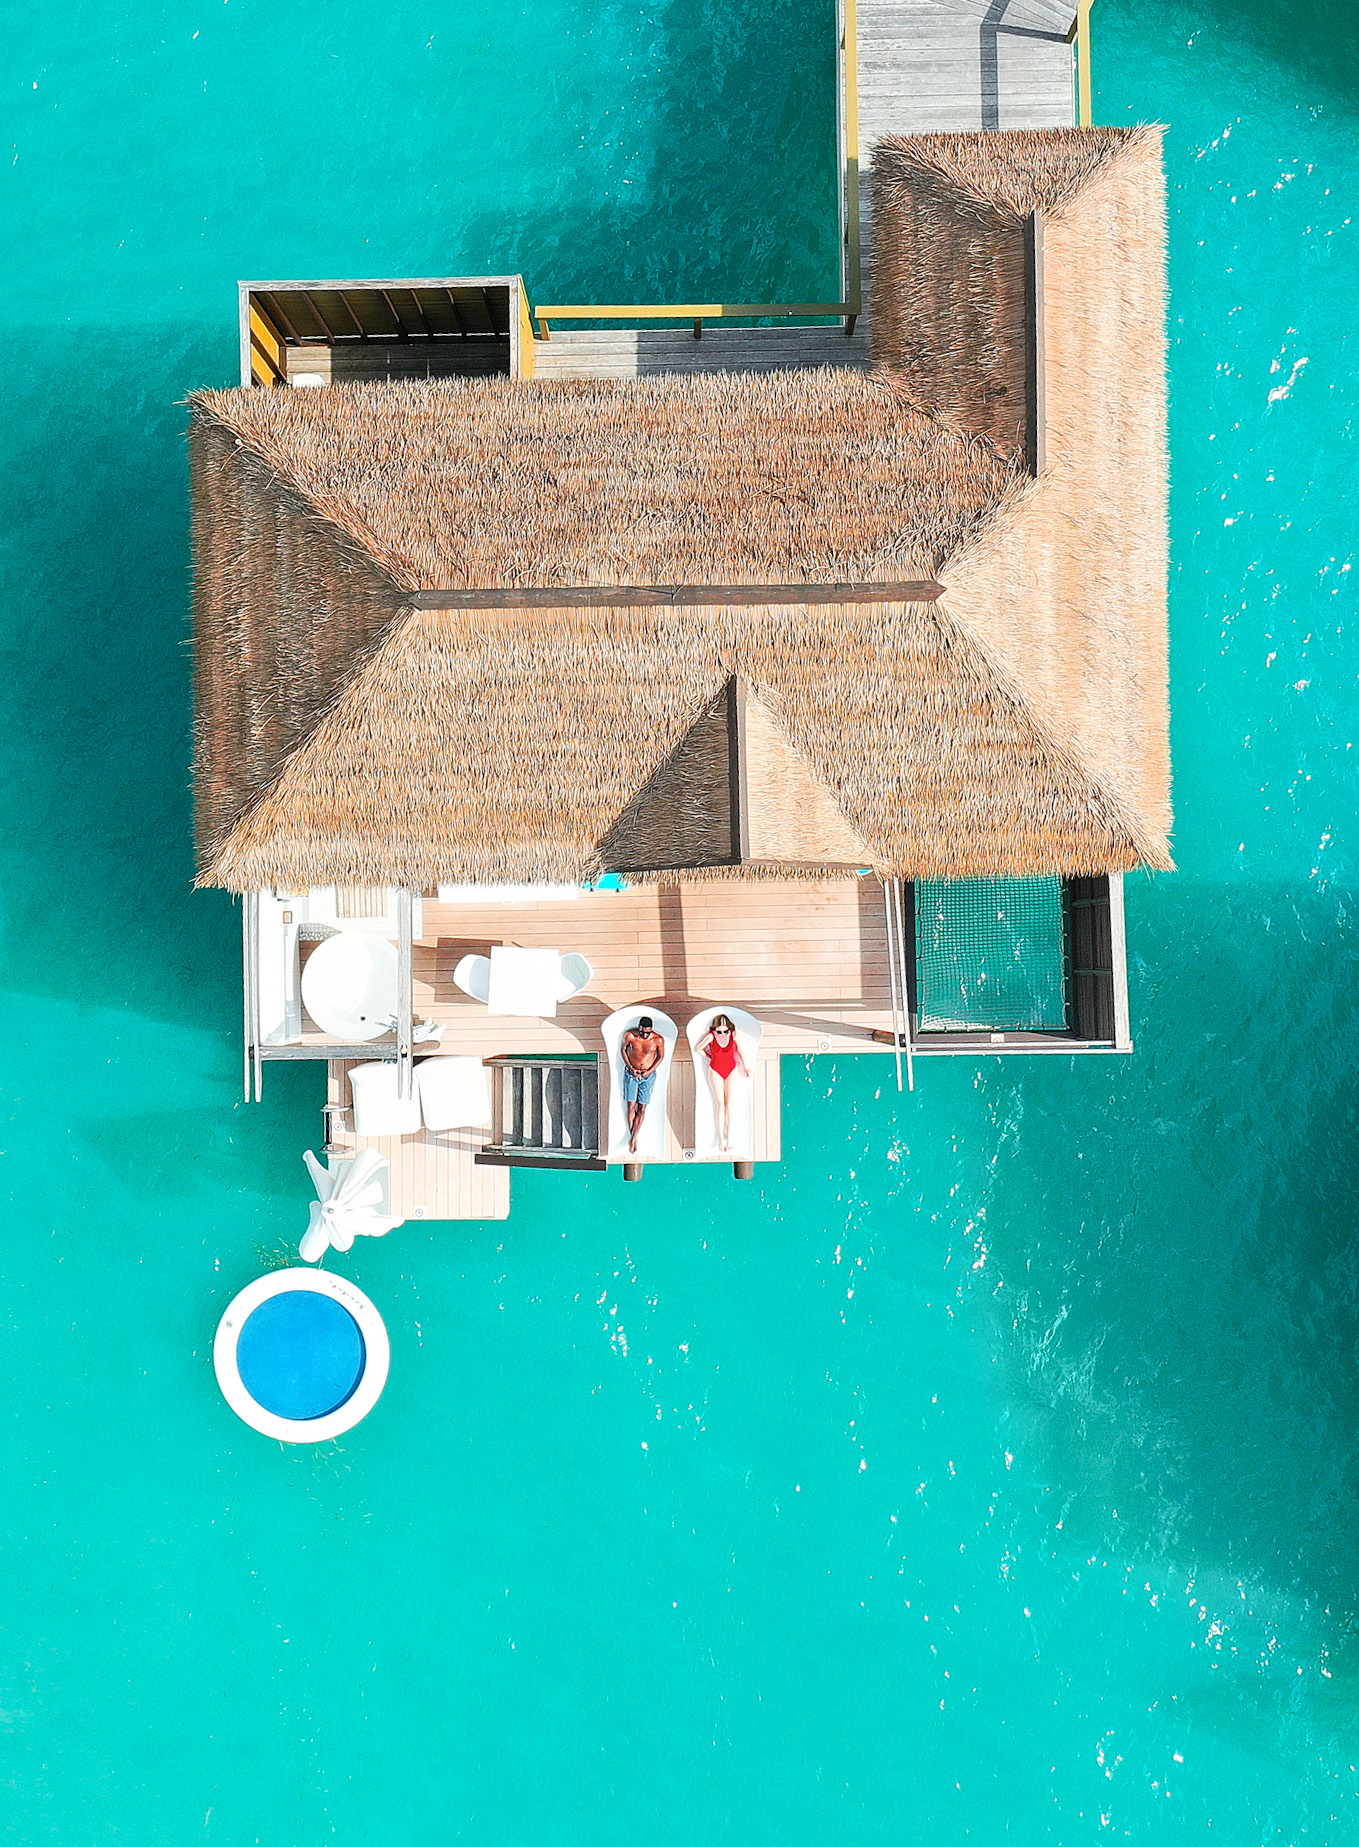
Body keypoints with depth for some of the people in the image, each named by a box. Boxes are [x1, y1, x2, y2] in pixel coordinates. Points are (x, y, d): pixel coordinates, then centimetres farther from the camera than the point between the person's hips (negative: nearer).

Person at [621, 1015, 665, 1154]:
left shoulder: (658, 1040, -16)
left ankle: (633, 1138, 12)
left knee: (642, 1109, 1)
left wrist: (650, 1071, -10)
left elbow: (661, 1056, 1)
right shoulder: (630, 1035, -15)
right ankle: (632, 1137, 13)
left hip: (648, 1075, 0)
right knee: (631, 1107, -2)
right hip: (631, 1073, 0)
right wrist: (630, 1067, -8)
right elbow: (623, 1049, 2)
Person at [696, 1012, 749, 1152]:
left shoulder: (734, 1034, -15)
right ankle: (721, 1139, 1)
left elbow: (740, 1050, 1)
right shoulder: (711, 1036, -18)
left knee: (729, 1103, -5)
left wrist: (745, 1066, 9)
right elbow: (698, 1049, -2)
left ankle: (729, 1138, -2)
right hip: (716, 1071, 0)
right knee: (720, 1103, -2)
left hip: (731, 1070, 1)